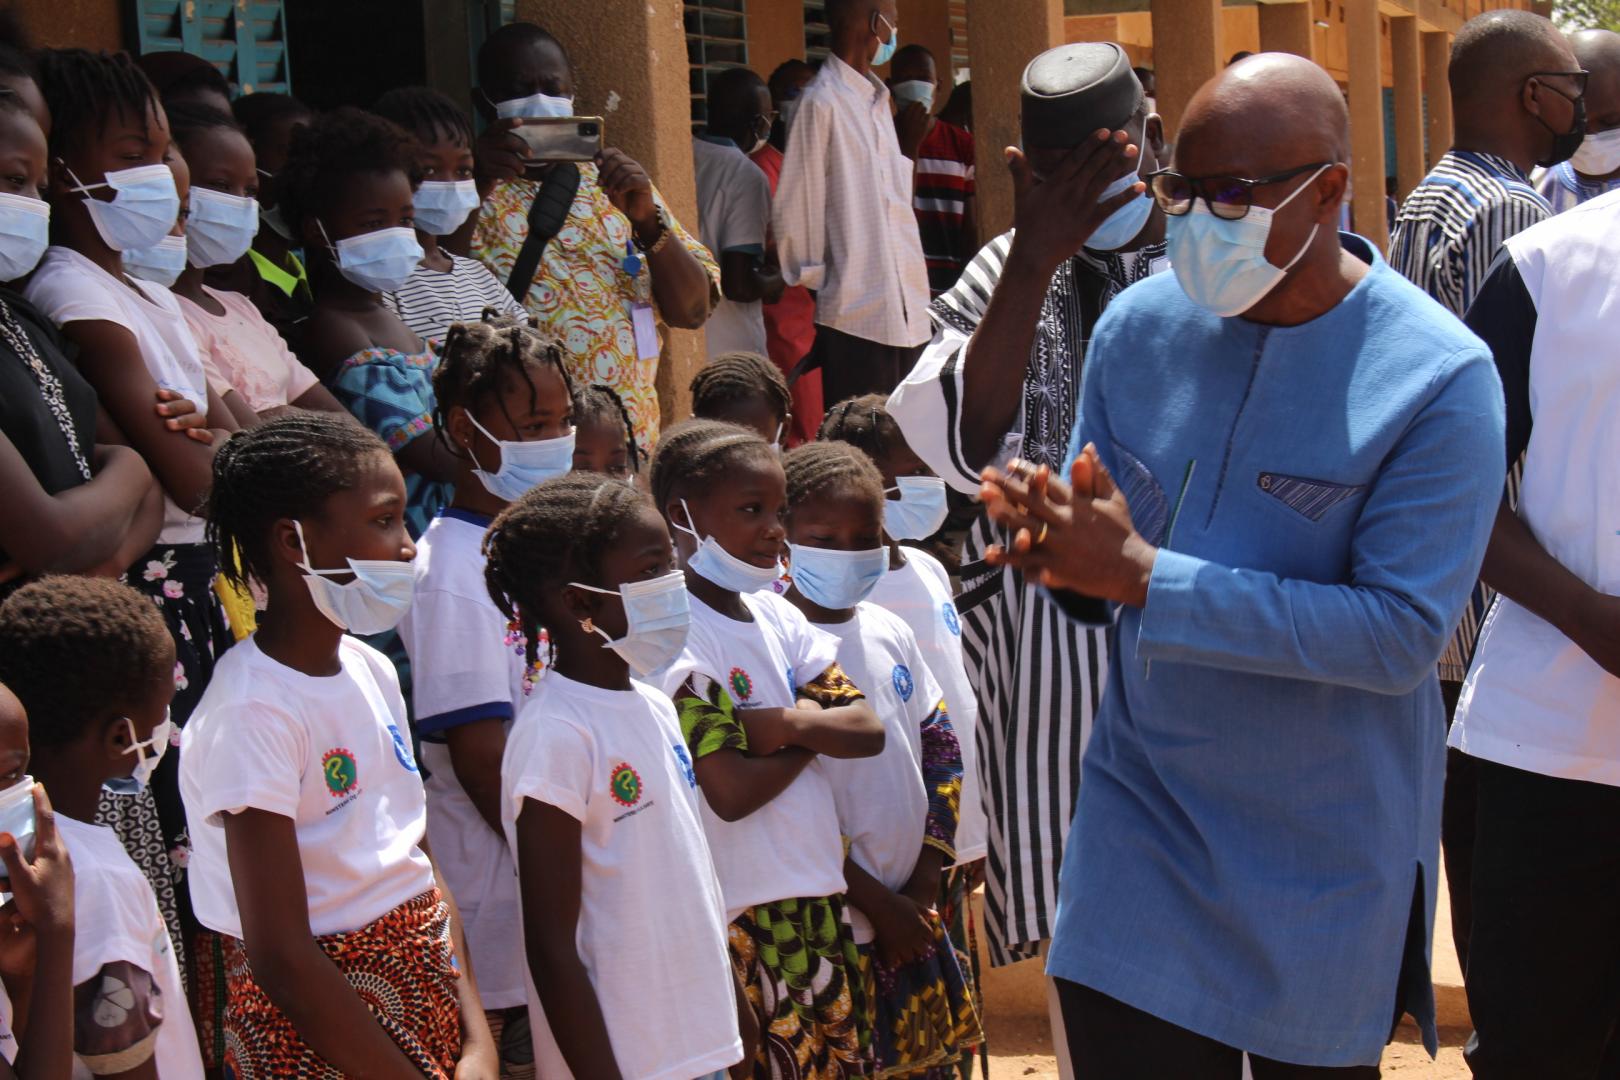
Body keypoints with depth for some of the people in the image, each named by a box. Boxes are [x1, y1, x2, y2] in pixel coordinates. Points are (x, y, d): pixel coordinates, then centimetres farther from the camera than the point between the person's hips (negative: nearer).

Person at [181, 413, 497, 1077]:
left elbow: (421, 868, 6)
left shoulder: (370, 670, 3)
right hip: (318, 1023, -7)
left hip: (427, 992, 7)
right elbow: (280, 956, -22)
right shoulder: (253, 711, -20)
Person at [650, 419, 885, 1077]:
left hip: (819, 897, 8)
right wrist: (815, 732, -5)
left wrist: (783, 722, -15)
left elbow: (867, 731, 2)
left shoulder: (776, 615, 9)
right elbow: (731, 793, -20)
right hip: (745, 917, -7)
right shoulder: (679, 636, -14)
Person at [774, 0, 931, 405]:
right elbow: (794, 213, -9)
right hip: (855, 318, -8)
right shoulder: (822, 103, -10)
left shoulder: (876, 101, 18)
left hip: (906, 315, 8)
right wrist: (815, 280, -3)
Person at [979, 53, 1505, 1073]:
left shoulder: (1439, 377, -16)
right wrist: (1064, 551, -18)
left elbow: (1403, 634, -23)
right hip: (1141, 809, 3)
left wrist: (1144, 576, -25)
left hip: (1323, 850, -3)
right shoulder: (1140, 325, -1)